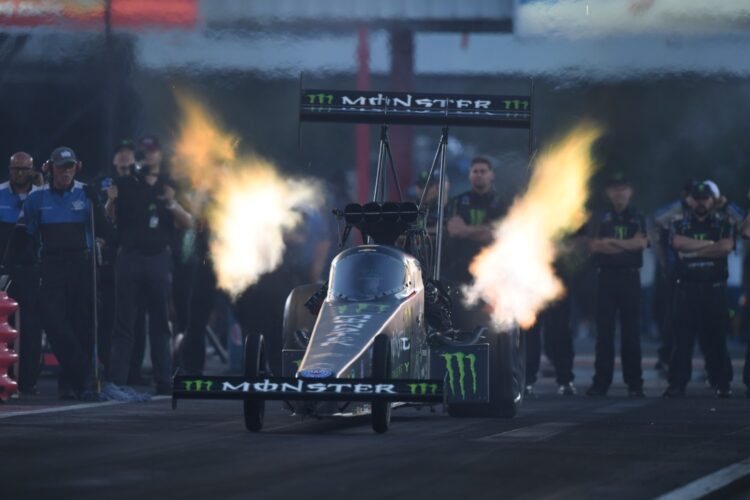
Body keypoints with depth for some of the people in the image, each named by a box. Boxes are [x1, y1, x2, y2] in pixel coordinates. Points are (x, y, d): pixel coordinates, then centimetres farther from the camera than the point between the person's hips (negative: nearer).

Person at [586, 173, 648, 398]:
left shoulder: (637, 218, 10)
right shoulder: (601, 219, 10)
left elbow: (641, 242, -7)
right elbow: (595, 246, -3)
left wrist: (610, 242, -9)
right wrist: (626, 246, -9)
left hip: (630, 278, 0)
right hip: (607, 277, 0)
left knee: (631, 332, -1)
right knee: (604, 331, -2)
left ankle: (635, 383, 2)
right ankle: (601, 382, -1)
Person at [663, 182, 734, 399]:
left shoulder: (724, 224, 8)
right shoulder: (681, 224, 11)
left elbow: (726, 246, -11)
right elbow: (678, 243, -10)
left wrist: (694, 251, -9)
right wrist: (709, 244, -10)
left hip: (714, 288, -1)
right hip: (687, 287, 1)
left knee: (716, 338, 0)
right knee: (682, 337, -3)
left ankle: (722, 384, 5)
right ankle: (677, 384, -3)